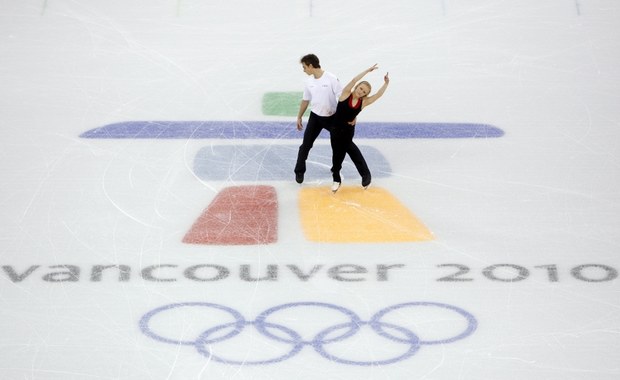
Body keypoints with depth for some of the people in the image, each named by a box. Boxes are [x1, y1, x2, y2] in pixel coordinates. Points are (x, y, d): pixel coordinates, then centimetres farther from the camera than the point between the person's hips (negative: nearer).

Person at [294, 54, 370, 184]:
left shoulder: (331, 79, -19)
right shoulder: (309, 82, -2)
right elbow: (305, 100, 13)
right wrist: (299, 117, 19)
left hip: (332, 117, -4)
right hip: (315, 117, 4)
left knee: (347, 143, 1)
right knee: (306, 145, 3)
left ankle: (364, 171, 8)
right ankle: (299, 172, 22)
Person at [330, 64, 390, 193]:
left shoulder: (364, 102, -6)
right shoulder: (346, 94, -13)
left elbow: (378, 95, -11)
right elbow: (354, 80, -23)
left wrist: (386, 83, -23)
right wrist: (368, 70, -24)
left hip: (348, 131, 1)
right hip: (336, 129, -1)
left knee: (341, 154, 9)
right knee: (336, 154, 9)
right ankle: (336, 179, 24)